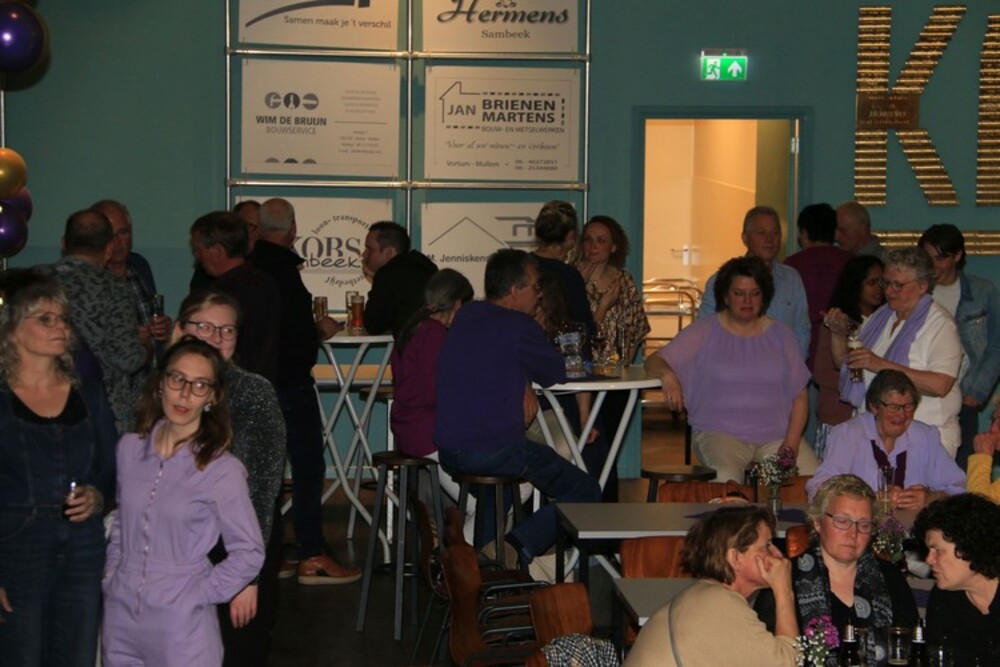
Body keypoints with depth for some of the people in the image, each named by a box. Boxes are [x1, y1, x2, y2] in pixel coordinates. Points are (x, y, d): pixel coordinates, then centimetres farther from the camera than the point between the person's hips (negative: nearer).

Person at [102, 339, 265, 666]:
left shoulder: (223, 470, -12)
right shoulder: (129, 449, 2)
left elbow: (248, 552, -9)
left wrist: (197, 598, -11)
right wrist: (111, 577, 8)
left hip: (182, 625, -4)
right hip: (120, 614, 4)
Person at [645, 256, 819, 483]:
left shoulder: (780, 335, 14)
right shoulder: (704, 332, 7)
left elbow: (800, 396, 13)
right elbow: (654, 361, 0)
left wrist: (791, 443, -3)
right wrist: (667, 374, -25)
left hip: (776, 435, 3)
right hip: (719, 432, -3)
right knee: (725, 479, -35)